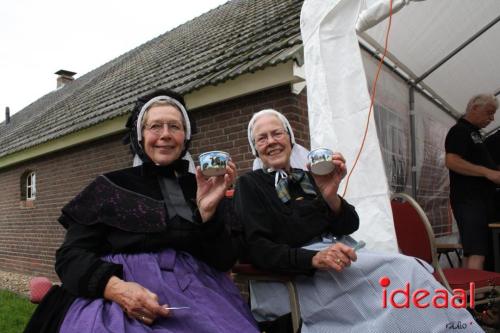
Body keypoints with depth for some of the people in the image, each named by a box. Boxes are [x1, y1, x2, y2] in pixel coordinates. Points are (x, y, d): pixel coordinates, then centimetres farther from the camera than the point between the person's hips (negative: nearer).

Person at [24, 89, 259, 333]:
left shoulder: (201, 188, 8)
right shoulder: (110, 186, 4)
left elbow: (223, 262, 3)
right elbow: (70, 255, 0)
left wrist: (208, 210, -12)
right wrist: (115, 287, -17)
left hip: (194, 297, 2)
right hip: (121, 301, -2)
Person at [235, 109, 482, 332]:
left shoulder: (308, 177, 13)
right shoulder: (250, 184, -2)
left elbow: (350, 226, 6)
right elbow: (256, 249, -12)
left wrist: (330, 196, -16)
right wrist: (314, 258, -26)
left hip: (336, 257, 5)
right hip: (299, 274, -5)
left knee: (408, 270, -20)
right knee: (401, 273, -23)